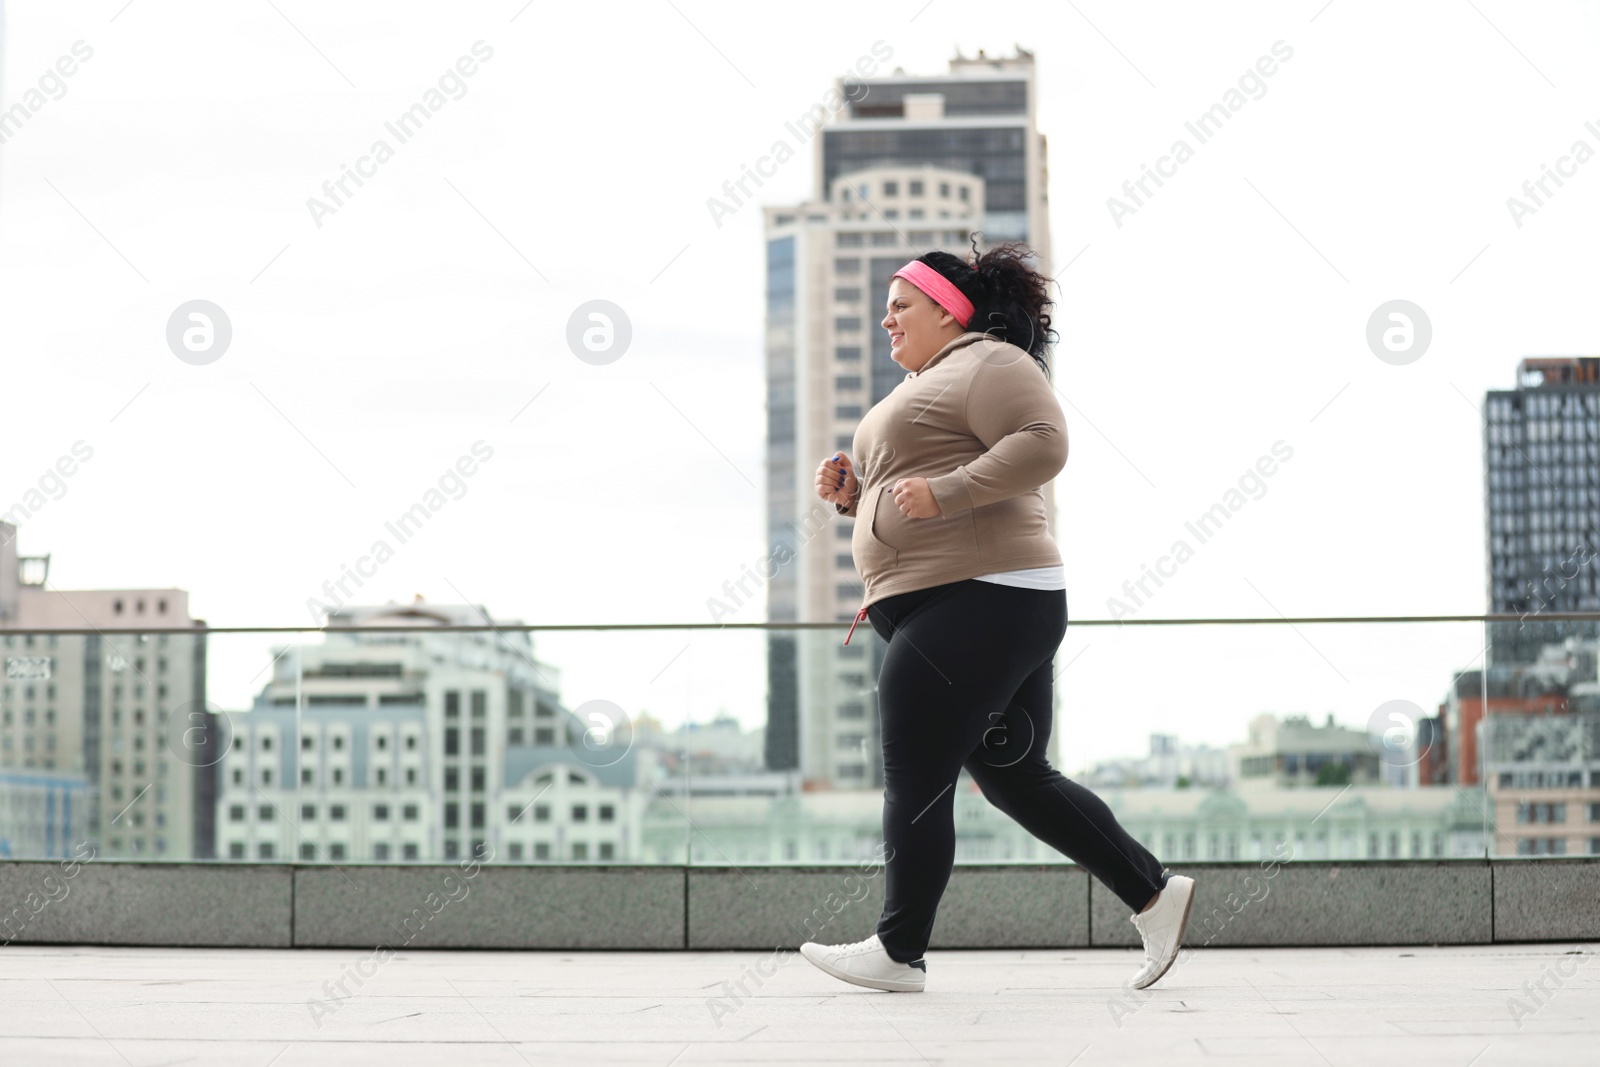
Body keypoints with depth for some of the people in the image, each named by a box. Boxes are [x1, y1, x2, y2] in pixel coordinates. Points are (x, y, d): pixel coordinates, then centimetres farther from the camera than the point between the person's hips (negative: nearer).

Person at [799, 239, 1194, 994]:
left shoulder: (987, 363, -4)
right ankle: (1151, 893, 11)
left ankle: (898, 952, 2)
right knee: (1014, 779, 9)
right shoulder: (919, 389, 27)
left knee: (914, 782, -6)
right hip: (935, 608, 11)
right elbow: (906, 507, 31)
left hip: (977, 602, -11)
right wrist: (853, 493, 12)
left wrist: (941, 492, -22)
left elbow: (1042, 445, -20)